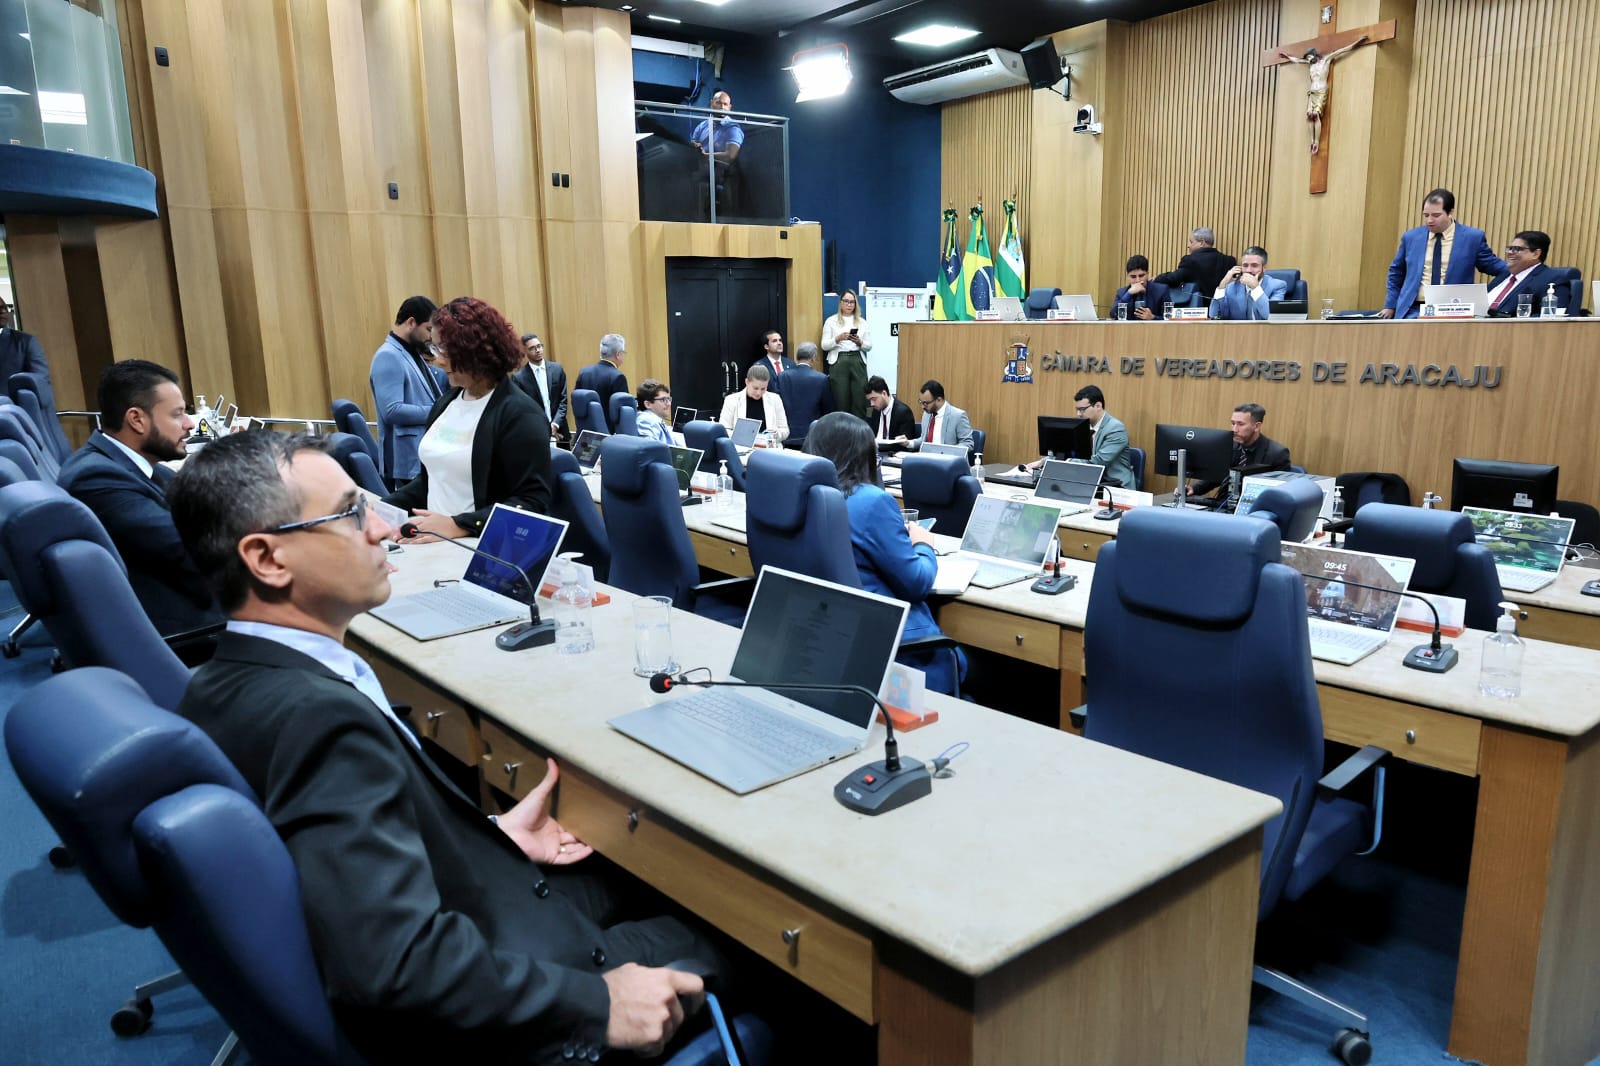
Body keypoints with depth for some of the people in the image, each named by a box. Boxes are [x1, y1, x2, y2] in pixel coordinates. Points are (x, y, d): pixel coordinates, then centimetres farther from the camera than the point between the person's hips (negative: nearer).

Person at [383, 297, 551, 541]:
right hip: (433, 542, 6)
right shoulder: (446, 403, 12)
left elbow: (533, 502, -15)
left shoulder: (519, 414, -11)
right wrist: (381, 508, 8)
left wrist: (457, 525, -22)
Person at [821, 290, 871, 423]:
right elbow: (824, 346, 2)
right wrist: (837, 339, -14)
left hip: (858, 362, 2)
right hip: (838, 362, -2)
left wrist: (860, 342, -9)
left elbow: (869, 346, 12)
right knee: (841, 401, -4)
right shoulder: (831, 321, 8)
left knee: (860, 400, -5)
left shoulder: (862, 322, 14)